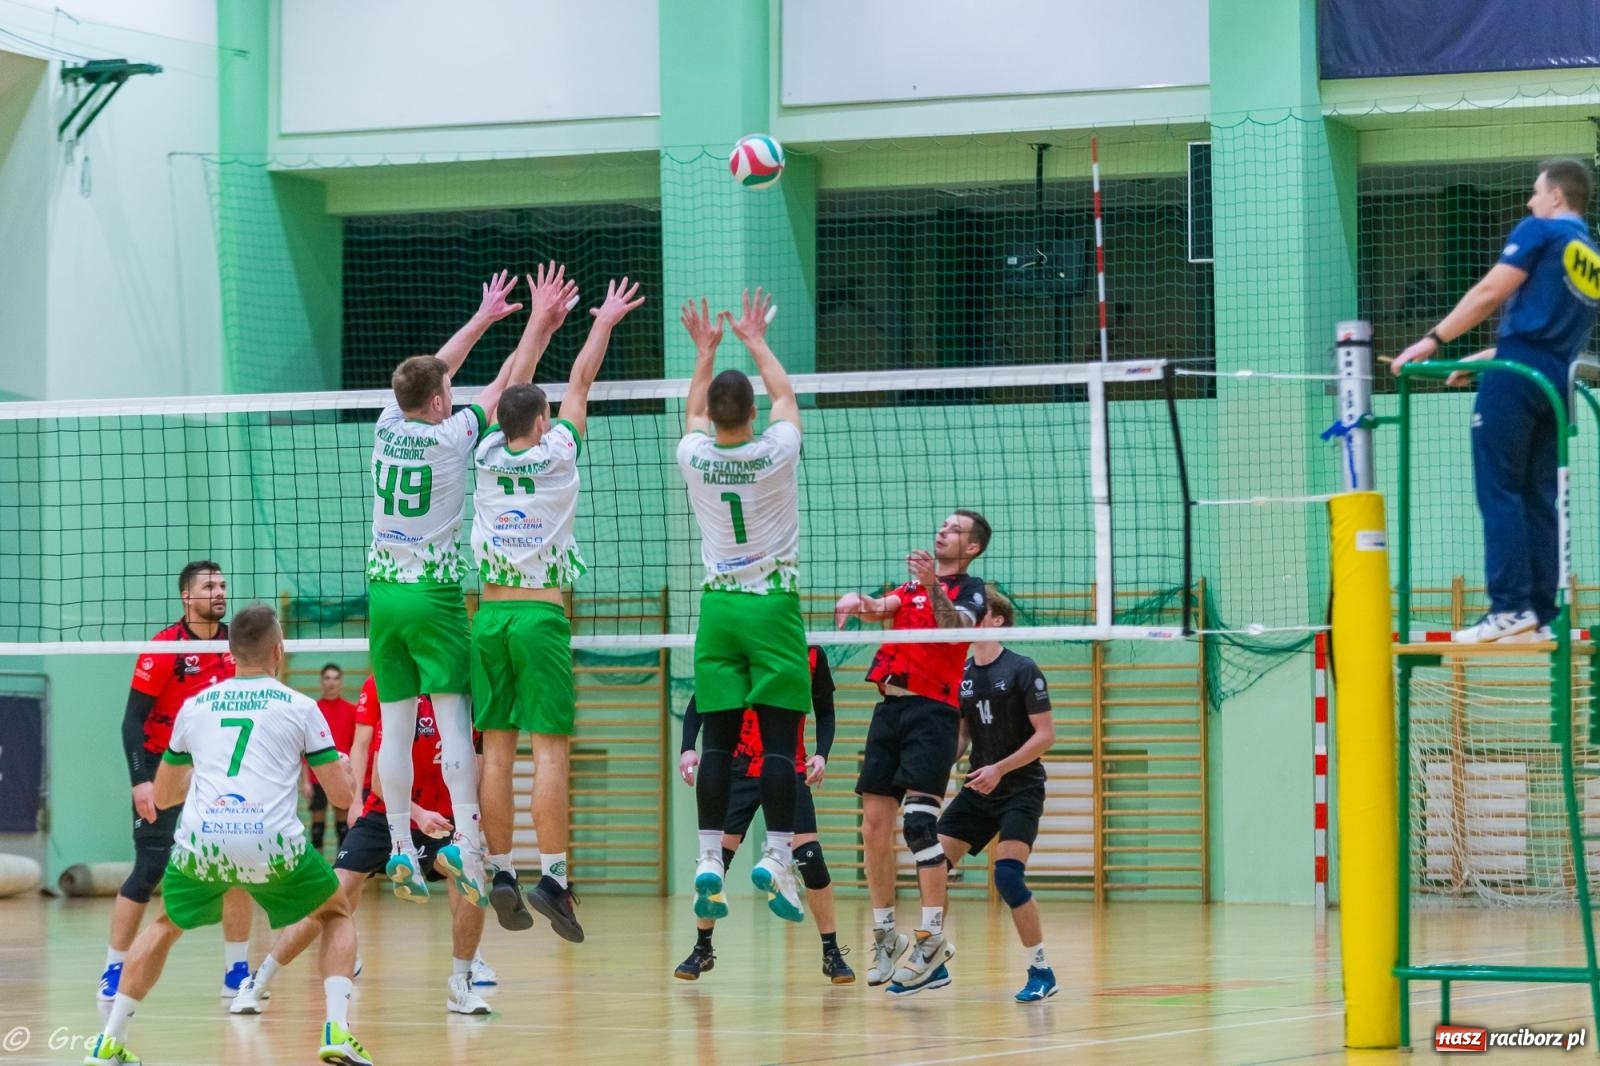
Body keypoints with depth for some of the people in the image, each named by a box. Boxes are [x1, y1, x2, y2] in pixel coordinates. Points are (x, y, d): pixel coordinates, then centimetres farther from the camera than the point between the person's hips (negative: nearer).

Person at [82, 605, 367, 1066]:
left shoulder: (194, 706, 19)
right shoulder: (300, 707, 10)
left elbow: (163, 796, 29)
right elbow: (342, 795, 12)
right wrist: (343, 765, 34)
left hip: (200, 842, 2)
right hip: (272, 842, -2)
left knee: (165, 927, 30)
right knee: (336, 915, 23)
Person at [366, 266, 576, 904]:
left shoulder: (388, 427, 3)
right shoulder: (450, 437, -9)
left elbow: (430, 373, 19)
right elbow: (507, 382, 0)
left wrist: (484, 318, 28)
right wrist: (540, 323, 10)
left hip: (383, 590, 5)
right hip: (434, 595, -5)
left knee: (395, 725, 4)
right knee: (453, 720, -9)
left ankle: (401, 851, 2)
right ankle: (467, 843, -20)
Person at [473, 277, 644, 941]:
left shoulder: (488, 456, 6)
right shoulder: (555, 456, -2)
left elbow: (509, 388, 21)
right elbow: (580, 382, 12)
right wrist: (603, 322, 26)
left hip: (488, 614, 4)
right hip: (540, 614, -4)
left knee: (496, 749, 3)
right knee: (550, 749, -8)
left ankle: (500, 875, 1)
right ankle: (552, 877, -16)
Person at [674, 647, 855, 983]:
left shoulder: (812, 656, -3)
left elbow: (824, 713, 5)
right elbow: (698, 702, 2)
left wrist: (821, 754, -12)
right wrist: (688, 748, -13)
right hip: (740, 769, 0)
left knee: (810, 857, -11)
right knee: (717, 854, -5)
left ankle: (832, 953, 2)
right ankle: (702, 950, 13)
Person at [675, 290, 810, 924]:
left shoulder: (695, 458, -5)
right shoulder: (776, 454, -10)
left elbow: (695, 411, 19)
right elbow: (786, 395, 11)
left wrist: (706, 350, 30)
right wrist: (755, 342, 23)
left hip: (719, 606, 3)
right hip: (774, 605, -2)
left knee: (719, 739, 2)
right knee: (778, 740, -5)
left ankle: (709, 860, -4)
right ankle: (776, 857, -14)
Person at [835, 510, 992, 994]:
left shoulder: (970, 590, 2)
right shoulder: (912, 586, 21)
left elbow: (954, 625, -19)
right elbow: (881, 609, 2)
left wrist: (933, 586, -34)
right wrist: (858, 602, -20)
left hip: (933, 711, -7)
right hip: (890, 708, 7)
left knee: (919, 822, -17)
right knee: (874, 827, 4)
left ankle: (933, 939, -16)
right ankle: (884, 934, 14)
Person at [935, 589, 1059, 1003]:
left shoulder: (1022, 670, -11)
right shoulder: (960, 675, 7)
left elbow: (1045, 734, -13)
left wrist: (1000, 769, -21)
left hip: (1021, 789, -6)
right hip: (978, 790, 6)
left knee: (1008, 875, -20)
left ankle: (1040, 970, -8)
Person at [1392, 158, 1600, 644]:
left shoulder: (1540, 232, 0)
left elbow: (1490, 293, -8)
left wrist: (1434, 341, -6)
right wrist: (1480, 359, 30)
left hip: (1517, 380, -7)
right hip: (1557, 382, 7)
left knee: (1499, 492, -8)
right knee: (1539, 501, 7)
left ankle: (1509, 608, -17)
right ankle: (1541, 616, 1)